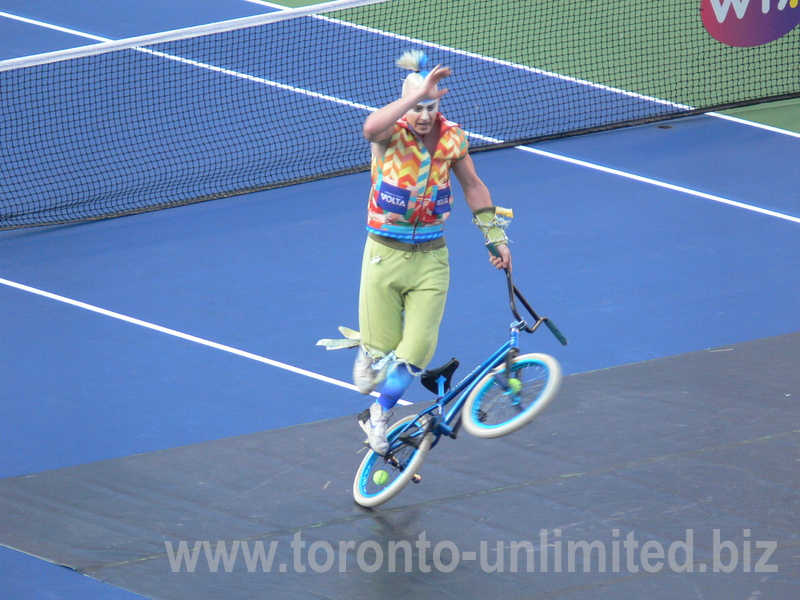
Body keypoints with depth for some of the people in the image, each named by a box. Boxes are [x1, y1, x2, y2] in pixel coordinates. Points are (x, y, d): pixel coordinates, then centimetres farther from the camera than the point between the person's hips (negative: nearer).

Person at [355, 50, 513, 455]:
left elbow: (473, 187, 11)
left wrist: (496, 237, 10)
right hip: (385, 252, -2)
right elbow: (371, 128, -42)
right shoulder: (391, 135, -15)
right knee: (383, 346, 5)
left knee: (415, 352, -4)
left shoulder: (451, 138, -5)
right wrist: (416, 95, -47)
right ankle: (367, 351, 43)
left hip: (431, 258, 2)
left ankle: (379, 418, 17)